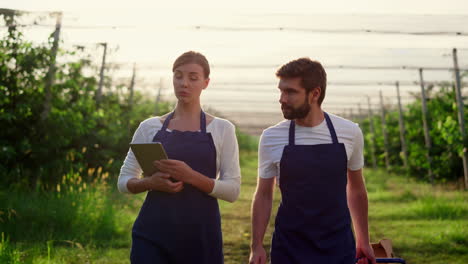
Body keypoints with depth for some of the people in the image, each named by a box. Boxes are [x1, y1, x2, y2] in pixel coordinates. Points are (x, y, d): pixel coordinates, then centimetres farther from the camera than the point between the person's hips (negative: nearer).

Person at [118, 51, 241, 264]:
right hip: (152, 233, 0)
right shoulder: (150, 127, 8)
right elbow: (124, 181, 9)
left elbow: (232, 190, -2)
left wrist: (191, 176, -18)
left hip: (201, 233, 0)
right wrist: (151, 182, -12)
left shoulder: (222, 129, 4)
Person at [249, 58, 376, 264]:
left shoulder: (349, 133, -2)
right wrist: (256, 246, -3)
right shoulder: (271, 138, -4)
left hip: (339, 247, 1)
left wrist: (363, 240, 13)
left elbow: (356, 189, 10)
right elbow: (263, 195, 4)